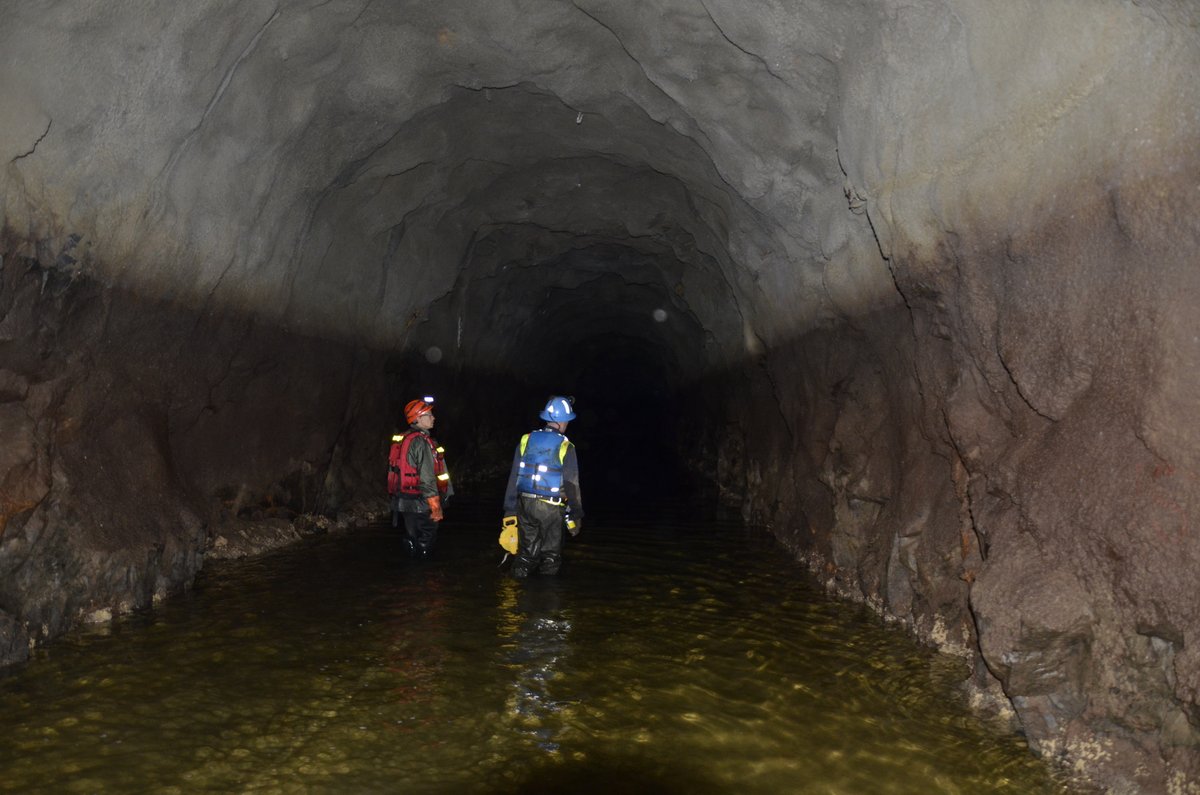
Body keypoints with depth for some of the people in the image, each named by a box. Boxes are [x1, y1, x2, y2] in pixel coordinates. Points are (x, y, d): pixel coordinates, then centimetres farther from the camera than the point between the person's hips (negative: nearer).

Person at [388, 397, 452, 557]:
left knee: (412, 540, 17)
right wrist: (436, 506, -17)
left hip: (403, 502, 9)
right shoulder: (421, 441, -18)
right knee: (425, 543, 2)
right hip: (420, 505, -9)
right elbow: (427, 477, -22)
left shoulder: (401, 440, 10)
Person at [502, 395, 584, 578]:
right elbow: (572, 485, -10)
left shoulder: (526, 441, 1)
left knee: (527, 550, 14)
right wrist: (576, 515, -1)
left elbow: (514, 478, 1)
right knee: (551, 555, 10)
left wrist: (509, 510, 6)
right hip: (551, 509, -3)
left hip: (525, 505, 4)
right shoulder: (565, 447, -10)